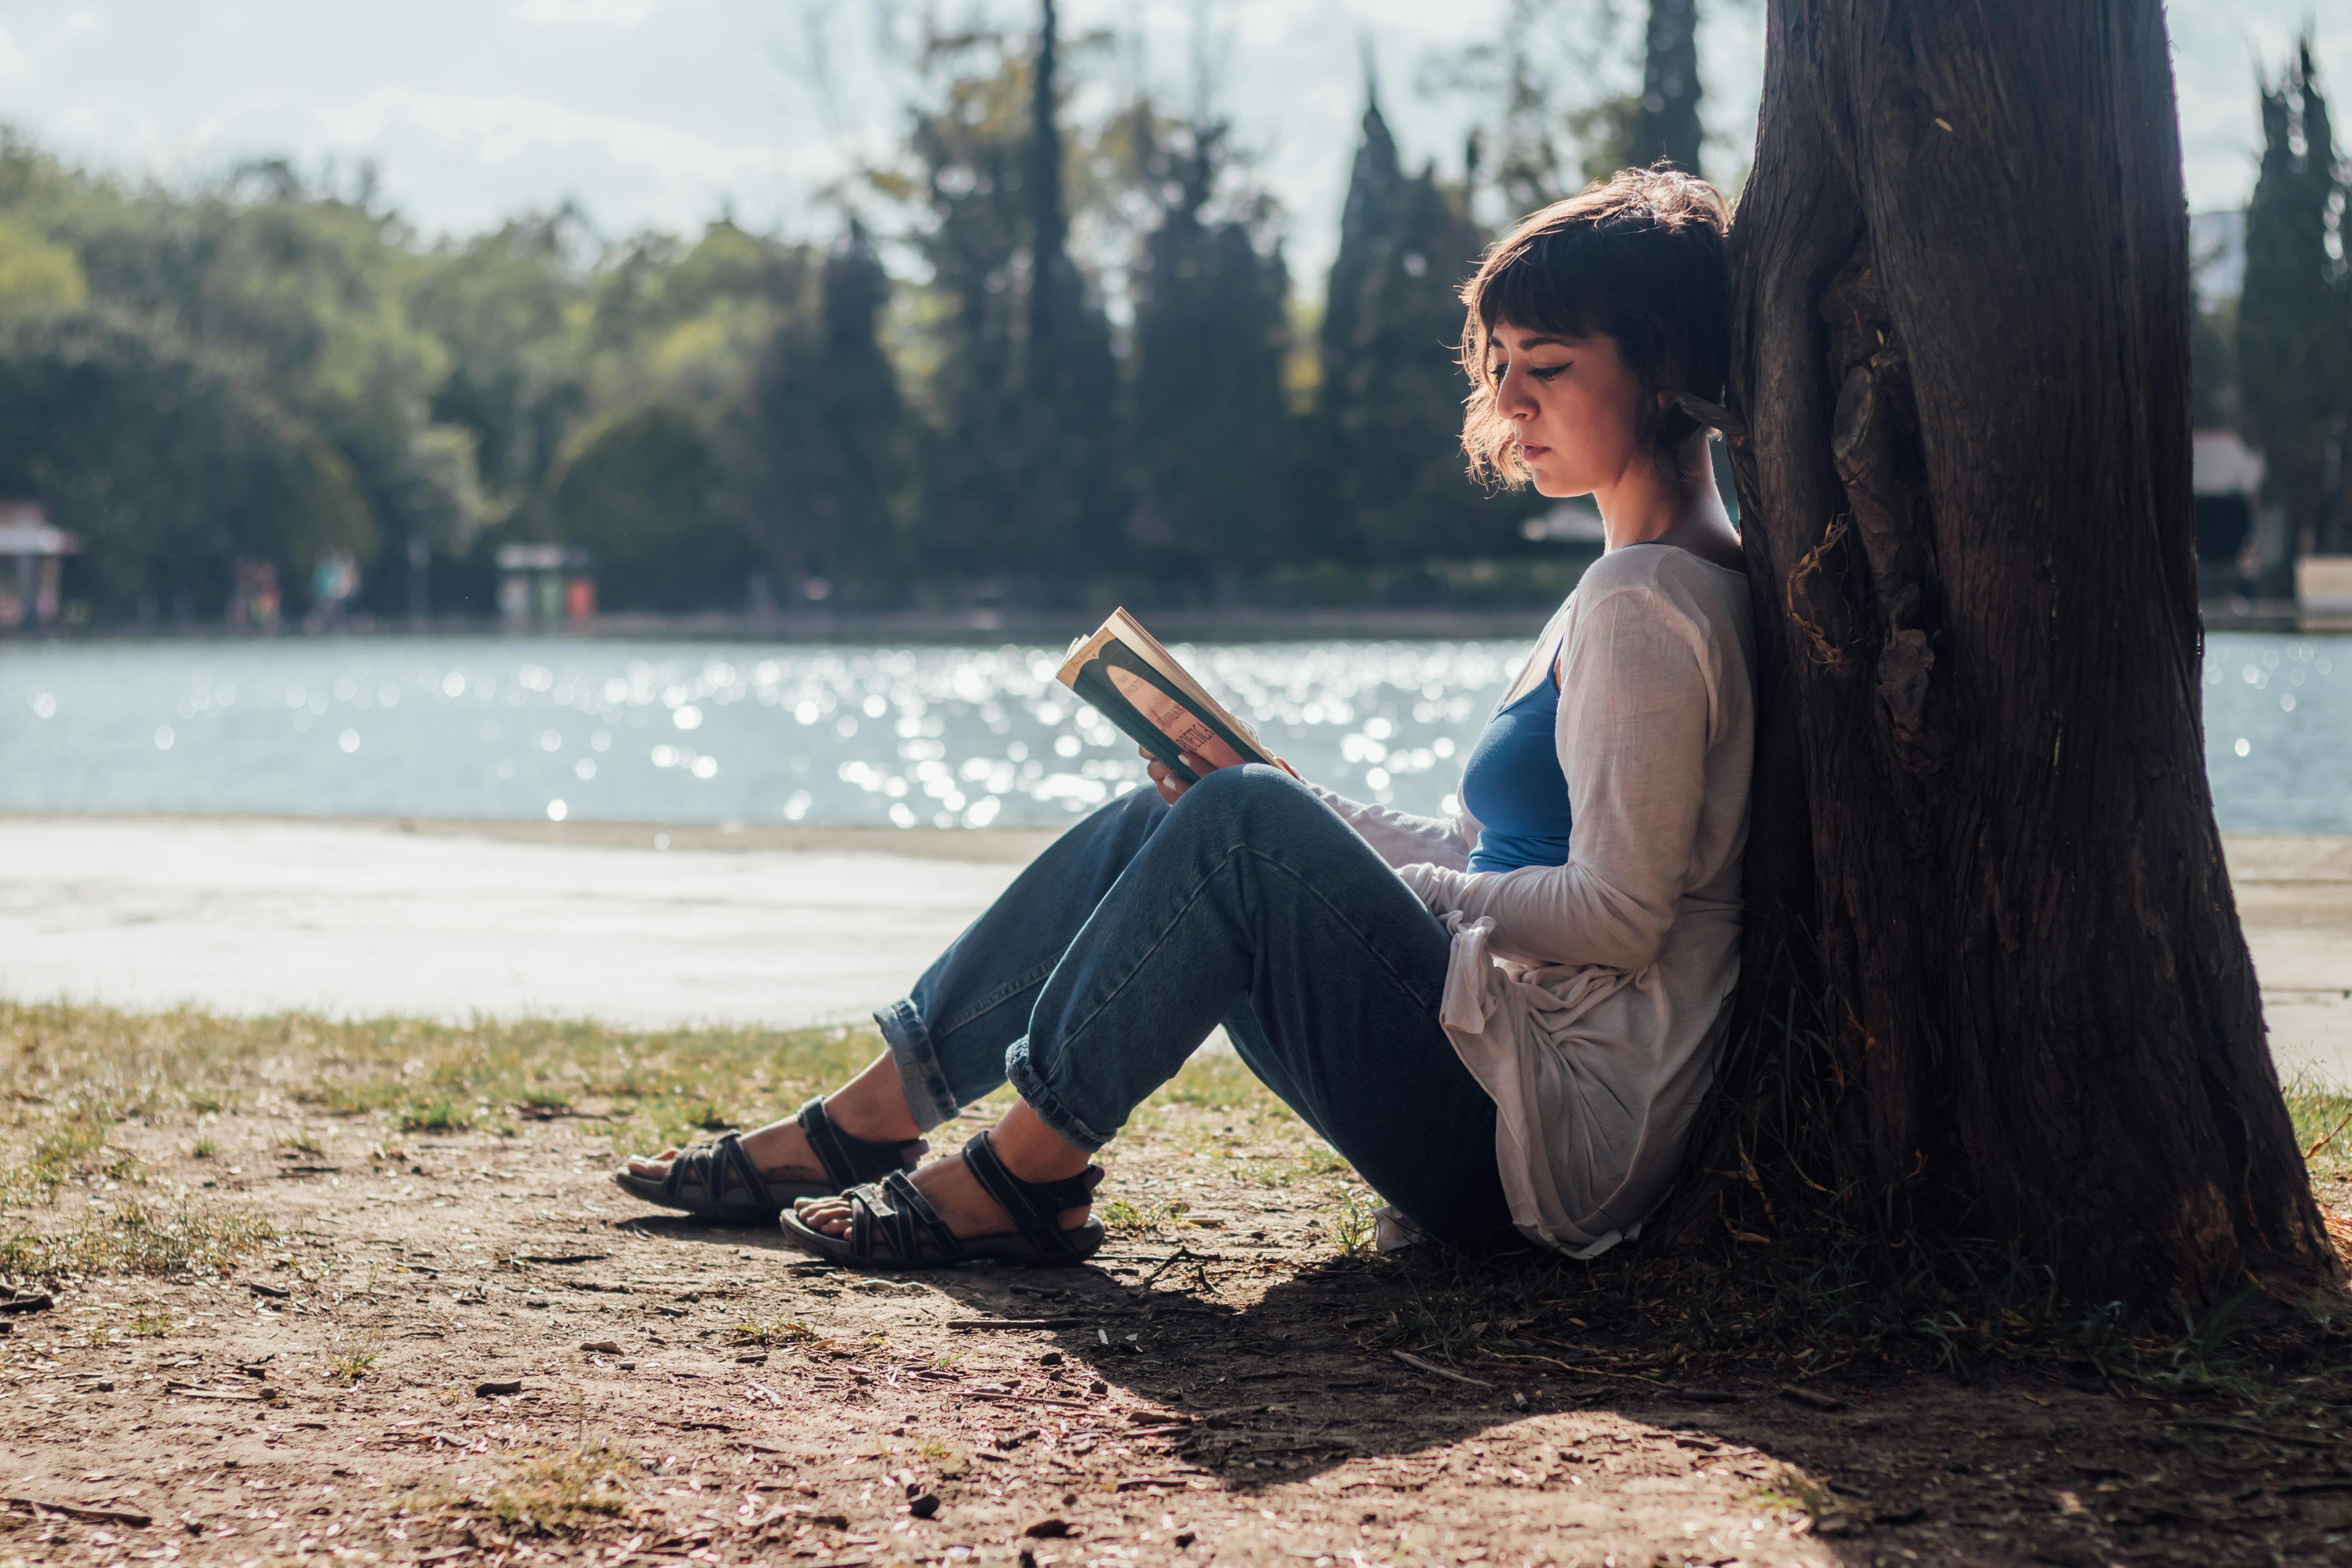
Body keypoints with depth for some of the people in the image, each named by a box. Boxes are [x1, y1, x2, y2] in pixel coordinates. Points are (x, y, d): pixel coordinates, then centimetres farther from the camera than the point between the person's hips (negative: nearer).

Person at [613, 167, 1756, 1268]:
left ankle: (1025, 1170, -13)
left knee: (1242, 827, -23)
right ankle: (864, 1125, 8)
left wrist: (1334, 854, -13)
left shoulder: (1646, 602, -14)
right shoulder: (1631, 591, 17)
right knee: (1155, 825, 7)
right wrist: (1278, 808, 7)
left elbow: (1618, 915, -22)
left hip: (1558, 1131, -10)